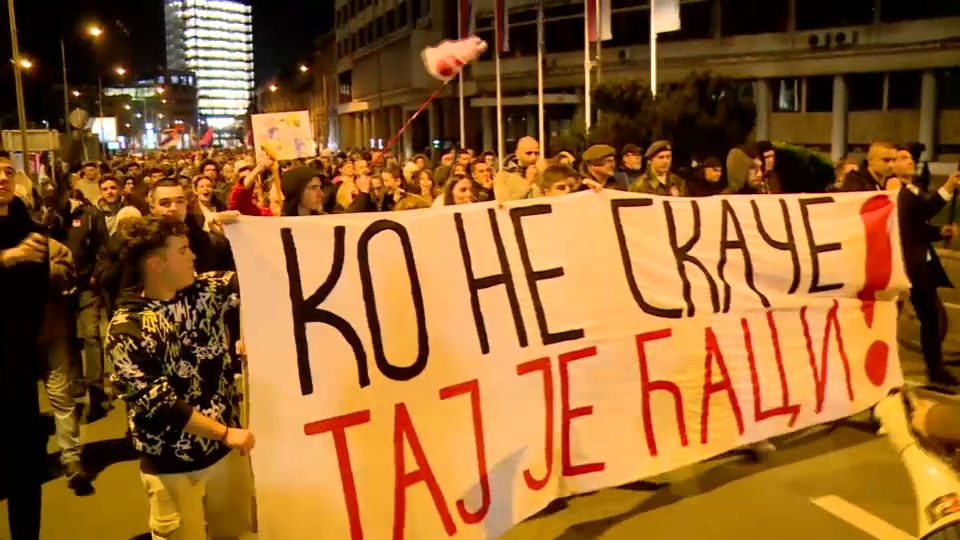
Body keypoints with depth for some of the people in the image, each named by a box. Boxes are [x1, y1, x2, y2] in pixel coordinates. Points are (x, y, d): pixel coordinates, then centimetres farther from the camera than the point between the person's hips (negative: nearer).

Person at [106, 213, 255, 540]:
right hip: (173, 464, -5)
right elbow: (157, 402, -21)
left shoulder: (204, 292, -2)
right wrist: (225, 433, -20)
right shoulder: (127, 328, -18)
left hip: (225, 447, 5)